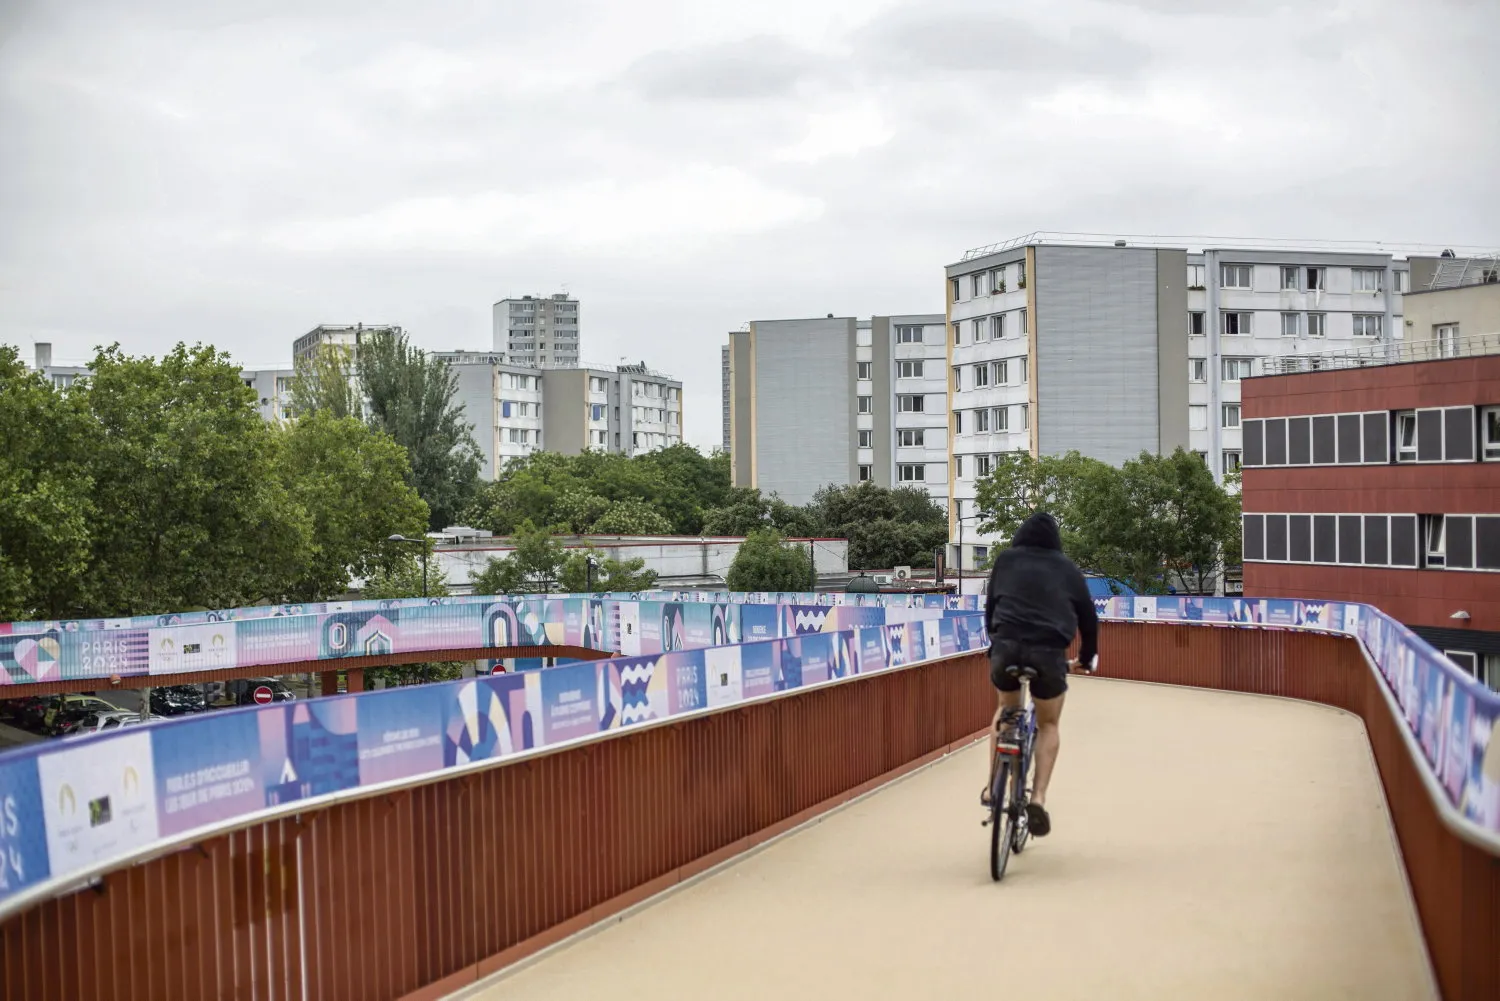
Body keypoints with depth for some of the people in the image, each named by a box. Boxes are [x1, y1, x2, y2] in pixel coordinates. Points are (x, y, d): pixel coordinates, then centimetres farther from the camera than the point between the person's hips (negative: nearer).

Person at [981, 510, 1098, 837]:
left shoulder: (1006, 559, 19)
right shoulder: (1066, 567, 19)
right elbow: (1087, 615, 23)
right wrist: (1087, 657, 36)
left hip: (1006, 646, 1)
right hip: (1049, 651, -1)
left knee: (1007, 709, 29)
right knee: (1048, 725, 21)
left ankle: (992, 788, 22)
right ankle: (1038, 798, 2)